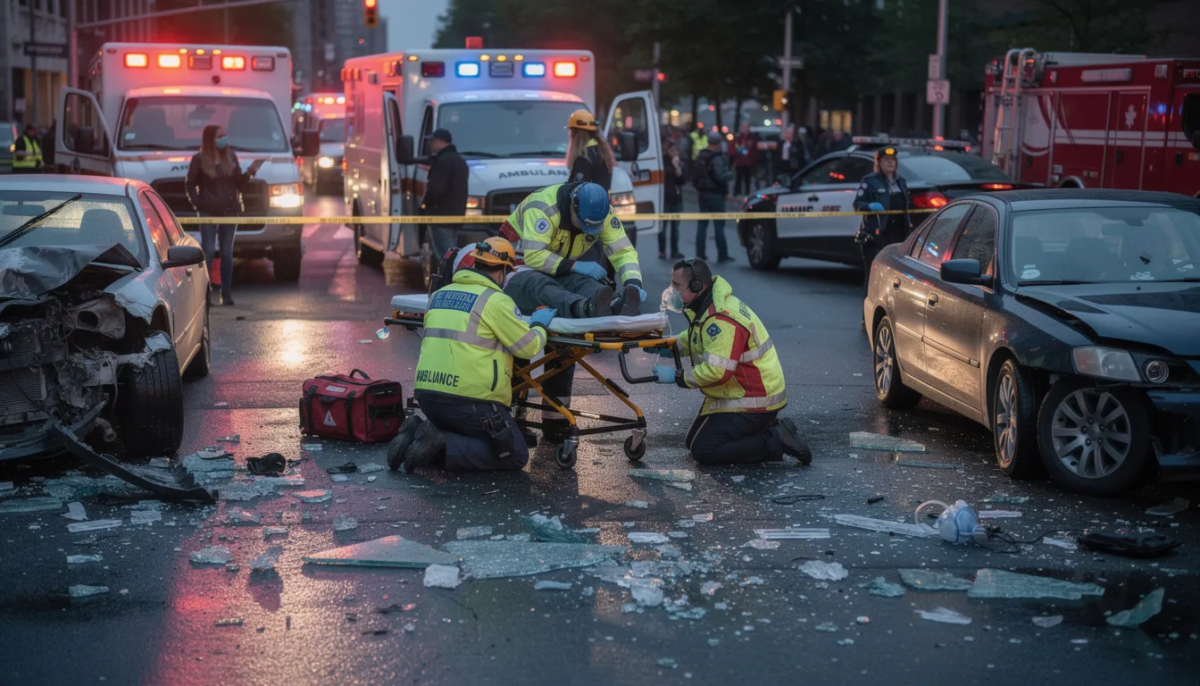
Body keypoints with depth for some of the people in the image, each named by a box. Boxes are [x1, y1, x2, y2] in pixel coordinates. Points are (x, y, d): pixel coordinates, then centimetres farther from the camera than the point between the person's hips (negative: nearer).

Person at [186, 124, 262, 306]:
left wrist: (250, 172, -6)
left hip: (230, 211, 3)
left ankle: (226, 294, 10)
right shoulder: (199, 159, -3)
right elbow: (189, 185, 1)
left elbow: (239, 184, 10)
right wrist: (198, 204, -8)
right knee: (208, 252, -6)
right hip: (208, 212, -3)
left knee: (227, 253, 6)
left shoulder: (231, 157, 8)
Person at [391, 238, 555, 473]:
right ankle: (441, 445, -12)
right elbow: (528, 347, -5)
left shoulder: (439, 295, 12)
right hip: (470, 399, -7)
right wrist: (540, 325, 15)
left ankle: (419, 431, 2)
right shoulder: (495, 300, -9)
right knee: (516, 456, 5)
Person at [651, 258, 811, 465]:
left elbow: (716, 372, -32)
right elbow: (696, 338, 23)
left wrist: (676, 376, -20)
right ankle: (769, 429, 13)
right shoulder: (707, 306, 6)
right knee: (695, 441, 15)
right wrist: (669, 347, 4)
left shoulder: (722, 320, -27)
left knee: (703, 451, -12)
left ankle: (777, 441, -8)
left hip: (754, 400, -11)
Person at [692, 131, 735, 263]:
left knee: (702, 224, 10)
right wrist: (730, 174, -5)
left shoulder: (700, 157, 9)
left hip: (703, 193, 7)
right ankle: (722, 254, -2)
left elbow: (694, 176, 14)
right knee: (719, 224, -3)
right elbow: (720, 177, -24)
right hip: (715, 194, -7)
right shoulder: (717, 158, -17)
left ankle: (700, 253, 10)